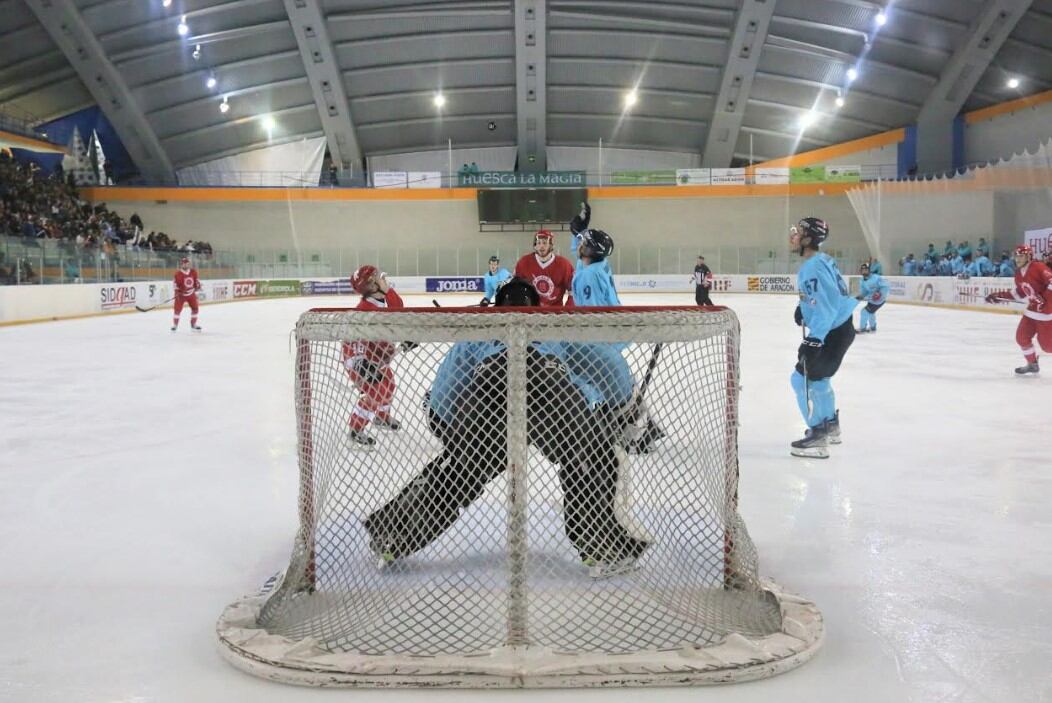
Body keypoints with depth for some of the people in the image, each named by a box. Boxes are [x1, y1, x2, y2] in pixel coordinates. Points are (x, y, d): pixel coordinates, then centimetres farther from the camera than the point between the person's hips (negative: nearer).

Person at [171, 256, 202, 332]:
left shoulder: (193, 272, -3)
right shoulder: (178, 273, -17)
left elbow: (196, 280, 11)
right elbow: (175, 283, -14)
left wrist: (198, 288, 4)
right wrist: (177, 292, -22)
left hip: (191, 294, 4)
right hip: (181, 294, -4)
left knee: (195, 308, 4)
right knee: (177, 309, -8)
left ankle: (193, 324, 17)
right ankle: (175, 325, 4)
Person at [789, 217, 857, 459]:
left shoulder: (813, 268, -24)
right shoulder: (821, 260, 8)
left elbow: (827, 306, -29)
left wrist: (813, 340, -32)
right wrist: (803, 308, 21)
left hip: (834, 332, -11)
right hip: (836, 328, 11)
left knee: (804, 378, -8)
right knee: (816, 375, 25)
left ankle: (818, 437, -3)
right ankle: (831, 425, 40)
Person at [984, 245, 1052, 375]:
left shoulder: (1038, 267, -19)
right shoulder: (1018, 273, 8)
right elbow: (1019, 293, 17)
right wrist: (1000, 295, 11)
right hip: (1032, 310, 8)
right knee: (1022, 337, 5)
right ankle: (1032, 364, 22)